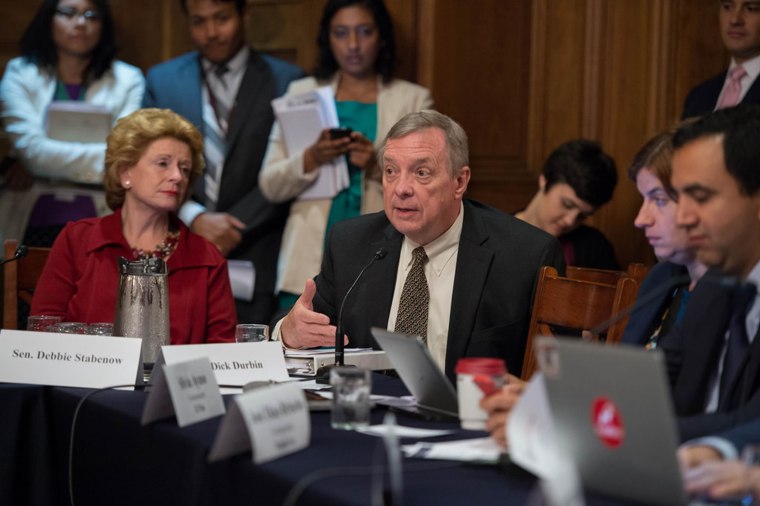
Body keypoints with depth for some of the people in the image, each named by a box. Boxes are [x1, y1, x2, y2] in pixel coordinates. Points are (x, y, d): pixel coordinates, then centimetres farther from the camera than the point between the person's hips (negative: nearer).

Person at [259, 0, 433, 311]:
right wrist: (310, 159, -13)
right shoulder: (302, 93, 11)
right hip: (309, 268, 1)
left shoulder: (413, 100, 8)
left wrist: (379, 168, -15)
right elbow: (269, 186, 6)